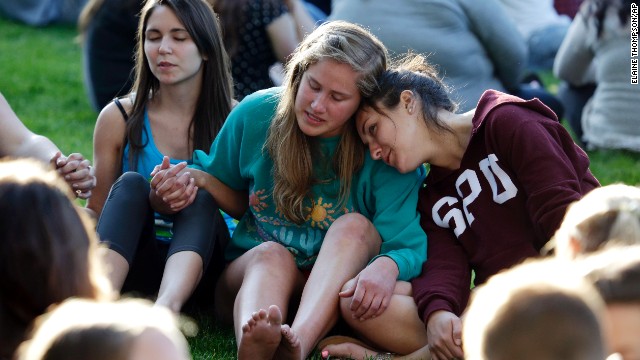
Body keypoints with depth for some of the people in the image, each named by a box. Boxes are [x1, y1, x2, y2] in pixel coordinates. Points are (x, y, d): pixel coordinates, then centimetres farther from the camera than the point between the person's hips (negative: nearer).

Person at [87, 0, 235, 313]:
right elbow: (97, 212, 8)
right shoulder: (119, 117, 4)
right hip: (136, 264, 1)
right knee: (131, 183, -23)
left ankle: (166, 307, -54)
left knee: (200, 194, -26)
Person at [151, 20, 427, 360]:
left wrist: (387, 266, -44)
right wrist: (202, 180, -10)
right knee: (272, 255, -33)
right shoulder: (255, 114, -5)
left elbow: (408, 247, -20)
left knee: (355, 225, -29)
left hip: (336, 291, -1)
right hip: (249, 274, 1)